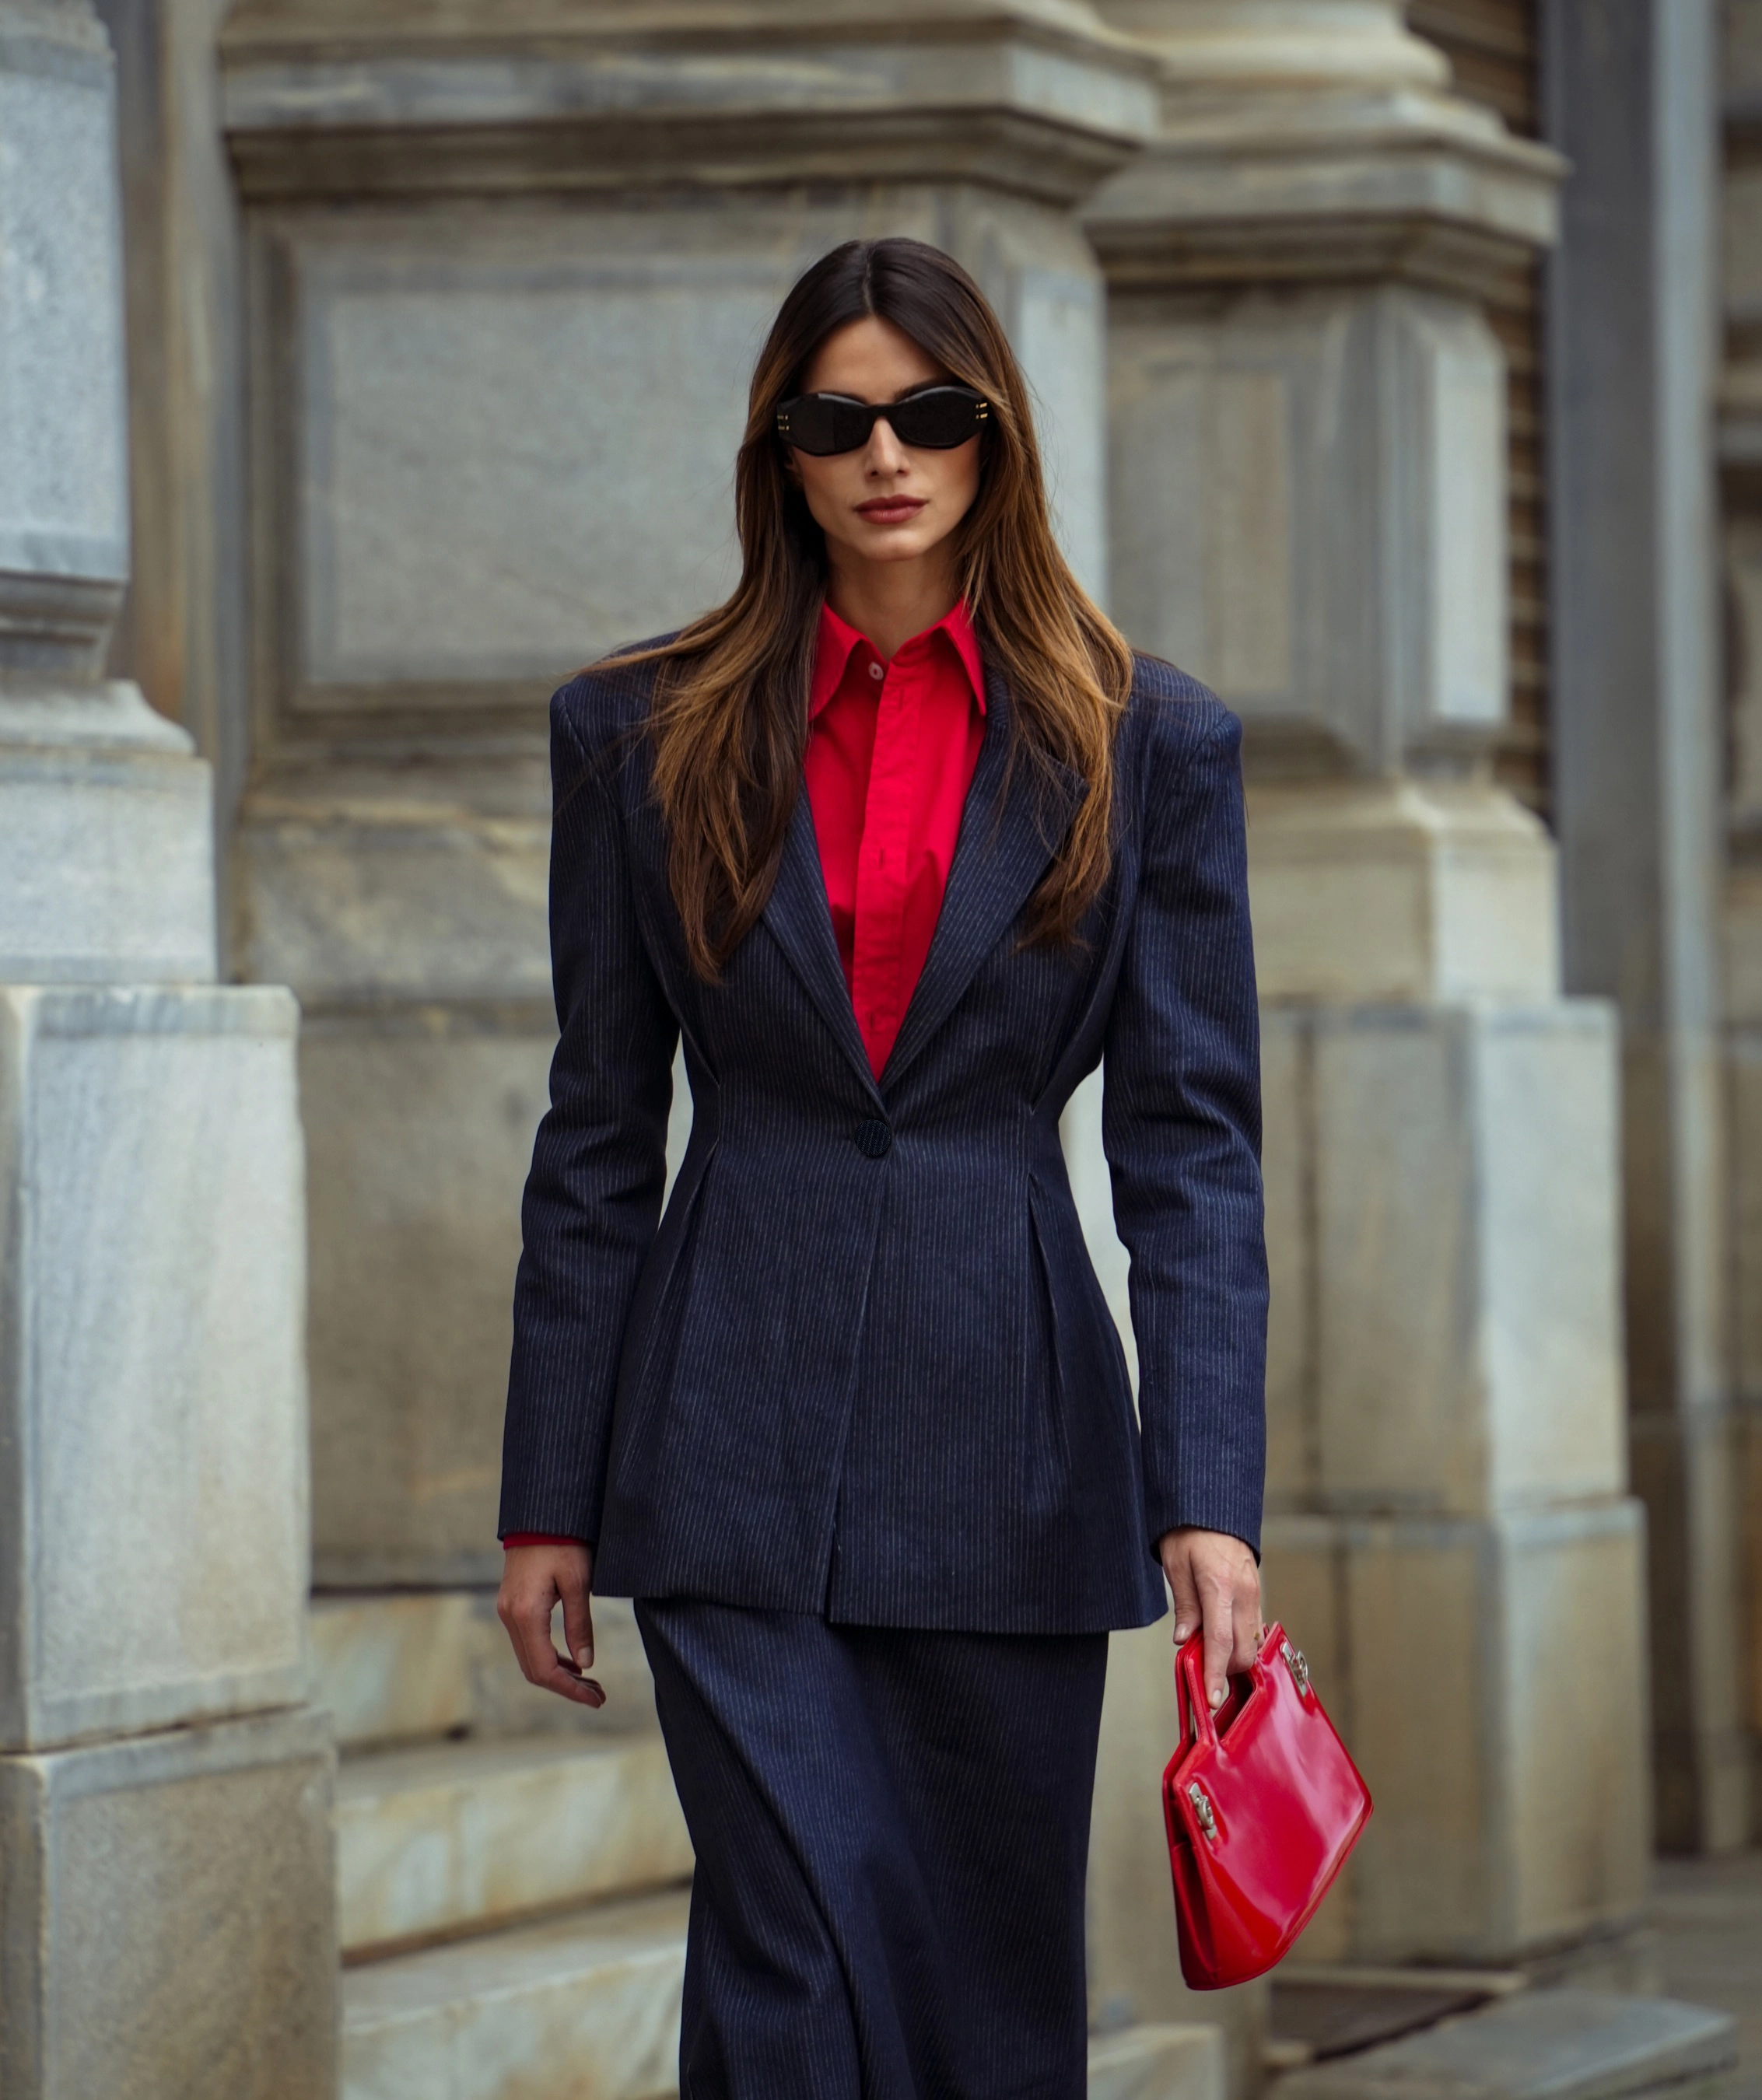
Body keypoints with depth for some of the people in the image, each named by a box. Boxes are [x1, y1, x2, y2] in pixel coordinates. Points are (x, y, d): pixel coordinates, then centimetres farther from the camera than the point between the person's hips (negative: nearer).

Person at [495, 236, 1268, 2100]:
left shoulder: (1147, 745, 4)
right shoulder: (644, 736, 6)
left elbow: (1191, 1139, -1)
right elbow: (597, 1139, 8)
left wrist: (1208, 1497, -11)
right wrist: (548, 1497, 4)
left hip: (1010, 1451, 1)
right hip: (736, 1451, -1)